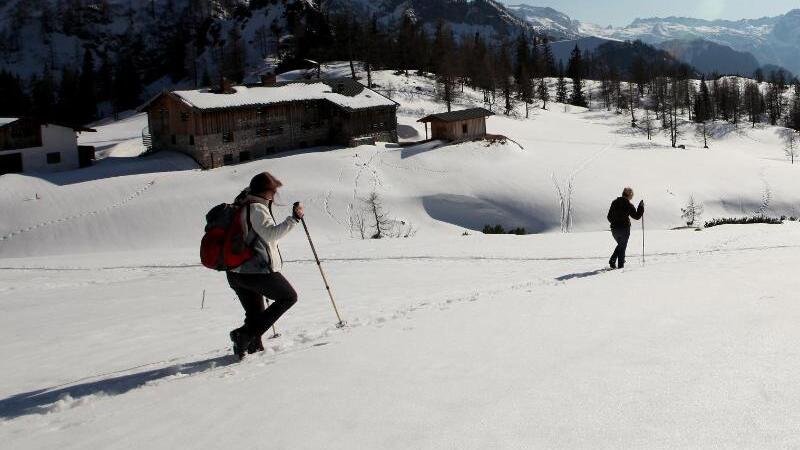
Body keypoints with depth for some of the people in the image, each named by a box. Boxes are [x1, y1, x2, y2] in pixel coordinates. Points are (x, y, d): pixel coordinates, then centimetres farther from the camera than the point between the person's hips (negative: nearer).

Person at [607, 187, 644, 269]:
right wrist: (641, 206, 3)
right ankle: (620, 266, 5)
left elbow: (609, 217, 9)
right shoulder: (628, 205, -12)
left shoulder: (614, 202, 5)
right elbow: (637, 216, -6)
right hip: (624, 229, -5)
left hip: (614, 228, 5)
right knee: (622, 247, 6)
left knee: (620, 245, 23)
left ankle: (612, 260, 7)